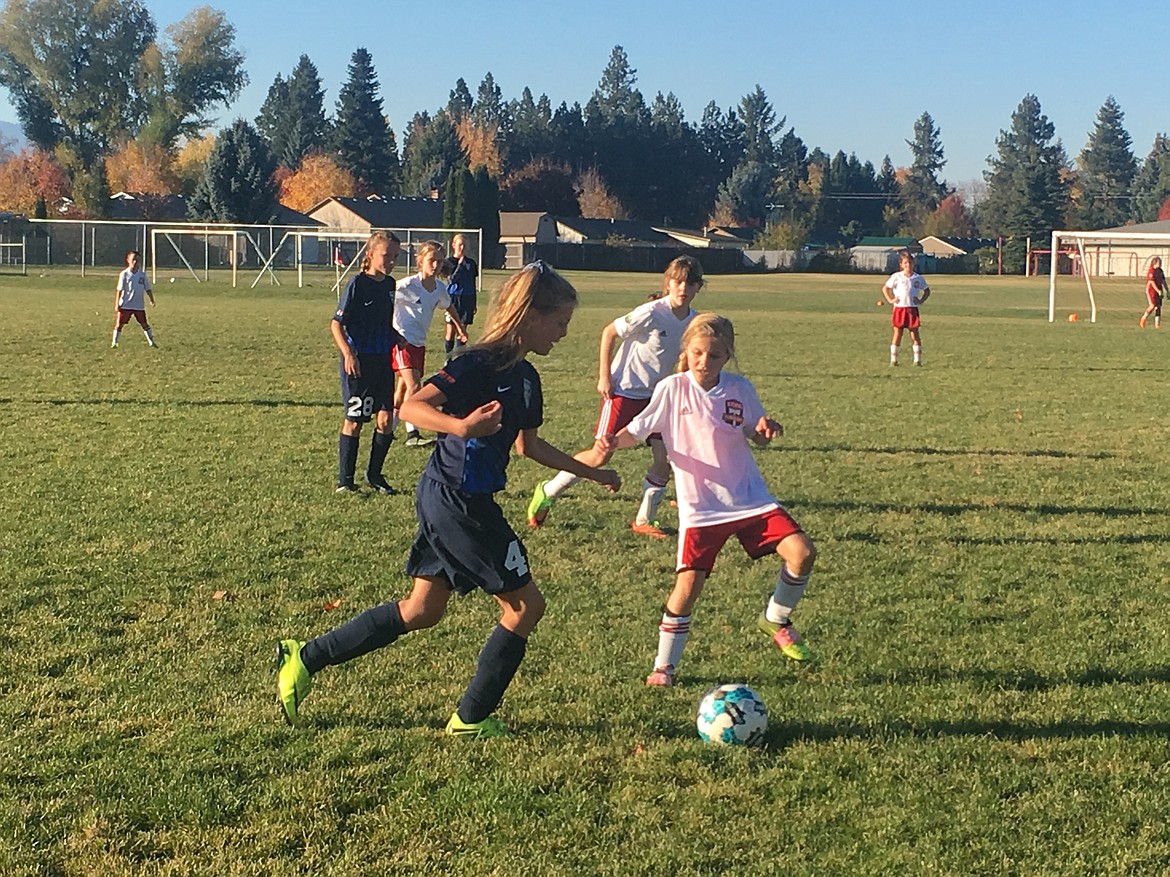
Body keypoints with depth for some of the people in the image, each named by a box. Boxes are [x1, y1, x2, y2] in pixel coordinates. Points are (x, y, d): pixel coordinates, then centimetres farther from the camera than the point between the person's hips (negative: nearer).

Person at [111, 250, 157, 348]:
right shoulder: (124, 274, -3)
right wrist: (117, 304, -6)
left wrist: (152, 300, -2)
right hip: (125, 305, -2)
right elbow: (119, 290, -3)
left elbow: (148, 289, 8)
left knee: (144, 324, 7)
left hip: (139, 306, 2)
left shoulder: (142, 274, 3)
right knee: (119, 324, -1)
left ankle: (152, 342, 14)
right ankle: (114, 343, 8)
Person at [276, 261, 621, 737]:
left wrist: (591, 472, 28)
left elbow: (528, 445, 24)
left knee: (422, 611, 15)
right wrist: (462, 426, -41)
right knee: (525, 604, 0)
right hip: (457, 502, -10)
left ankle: (305, 657, 20)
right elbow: (411, 407, -24)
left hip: (448, 501, 10)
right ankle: (472, 718, 11)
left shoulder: (525, 377, 11)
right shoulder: (482, 363, -18)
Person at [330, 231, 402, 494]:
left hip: (383, 361, 6)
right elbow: (336, 324, -13)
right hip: (359, 361, -6)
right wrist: (348, 354, -25)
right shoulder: (357, 283, -11)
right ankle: (345, 480, 12)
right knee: (354, 420, 2)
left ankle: (375, 475, 17)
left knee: (385, 419, 2)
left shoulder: (389, 284, 8)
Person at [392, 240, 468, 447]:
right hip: (402, 340, -7)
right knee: (414, 385, -18)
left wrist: (460, 327, 23)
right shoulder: (407, 286, -18)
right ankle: (412, 434, -16)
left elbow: (448, 306, 23)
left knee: (403, 387, 13)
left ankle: (387, 429, 25)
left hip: (420, 343, 7)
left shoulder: (440, 288, 1)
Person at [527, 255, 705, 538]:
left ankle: (644, 519, 14)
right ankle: (548, 492, 14)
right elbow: (609, 333, -12)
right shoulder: (651, 313, -22)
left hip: (655, 395, 6)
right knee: (599, 455, -7)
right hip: (623, 390, -6)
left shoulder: (694, 320, -3)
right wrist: (605, 376, -13)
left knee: (666, 458, -3)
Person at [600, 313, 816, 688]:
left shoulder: (740, 389, 0)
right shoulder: (672, 389, -7)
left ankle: (776, 619, 17)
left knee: (802, 552, -11)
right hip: (700, 507, -3)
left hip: (750, 498, 3)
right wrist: (614, 441, -27)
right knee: (688, 586, -11)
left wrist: (766, 430, -11)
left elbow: (755, 435, 12)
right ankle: (664, 665, 9)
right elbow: (637, 431, -6)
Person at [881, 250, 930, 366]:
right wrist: (890, 300, -4)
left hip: (913, 309, 1)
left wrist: (921, 300, 2)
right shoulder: (896, 277, 1)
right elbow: (885, 288, 7)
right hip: (899, 308, -1)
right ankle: (893, 360, 6)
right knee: (897, 334, 1)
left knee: (915, 335, 0)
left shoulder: (918, 278, 5)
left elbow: (927, 290, 17)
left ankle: (917, 360, 4)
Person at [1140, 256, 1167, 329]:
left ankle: (1157, 325, 4)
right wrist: (1158, 291, -22)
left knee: (1158, 307, 3)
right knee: (1153, 305, -19)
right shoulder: (1151, 271, -12)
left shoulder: (1160, 271, 12)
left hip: (1158, 291, 7)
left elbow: (1163, 281, 15)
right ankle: (1143, 318, 2)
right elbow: (1152, 282, -18)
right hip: (1151, 291, -7)